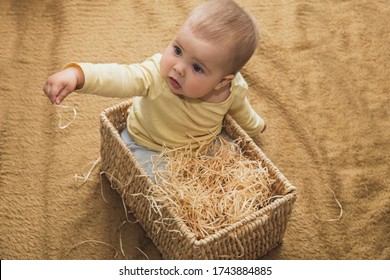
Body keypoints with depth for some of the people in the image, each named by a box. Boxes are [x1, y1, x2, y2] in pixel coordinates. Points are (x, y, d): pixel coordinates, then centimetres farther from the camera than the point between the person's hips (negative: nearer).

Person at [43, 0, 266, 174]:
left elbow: (240, 109, 0)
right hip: (149, 147, -3)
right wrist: (76, 75, -74)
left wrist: (255, 126, 22)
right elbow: (120, 78, -55)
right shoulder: (156, 74, -38)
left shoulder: (233, 89, -24)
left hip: (204, 146, 4)